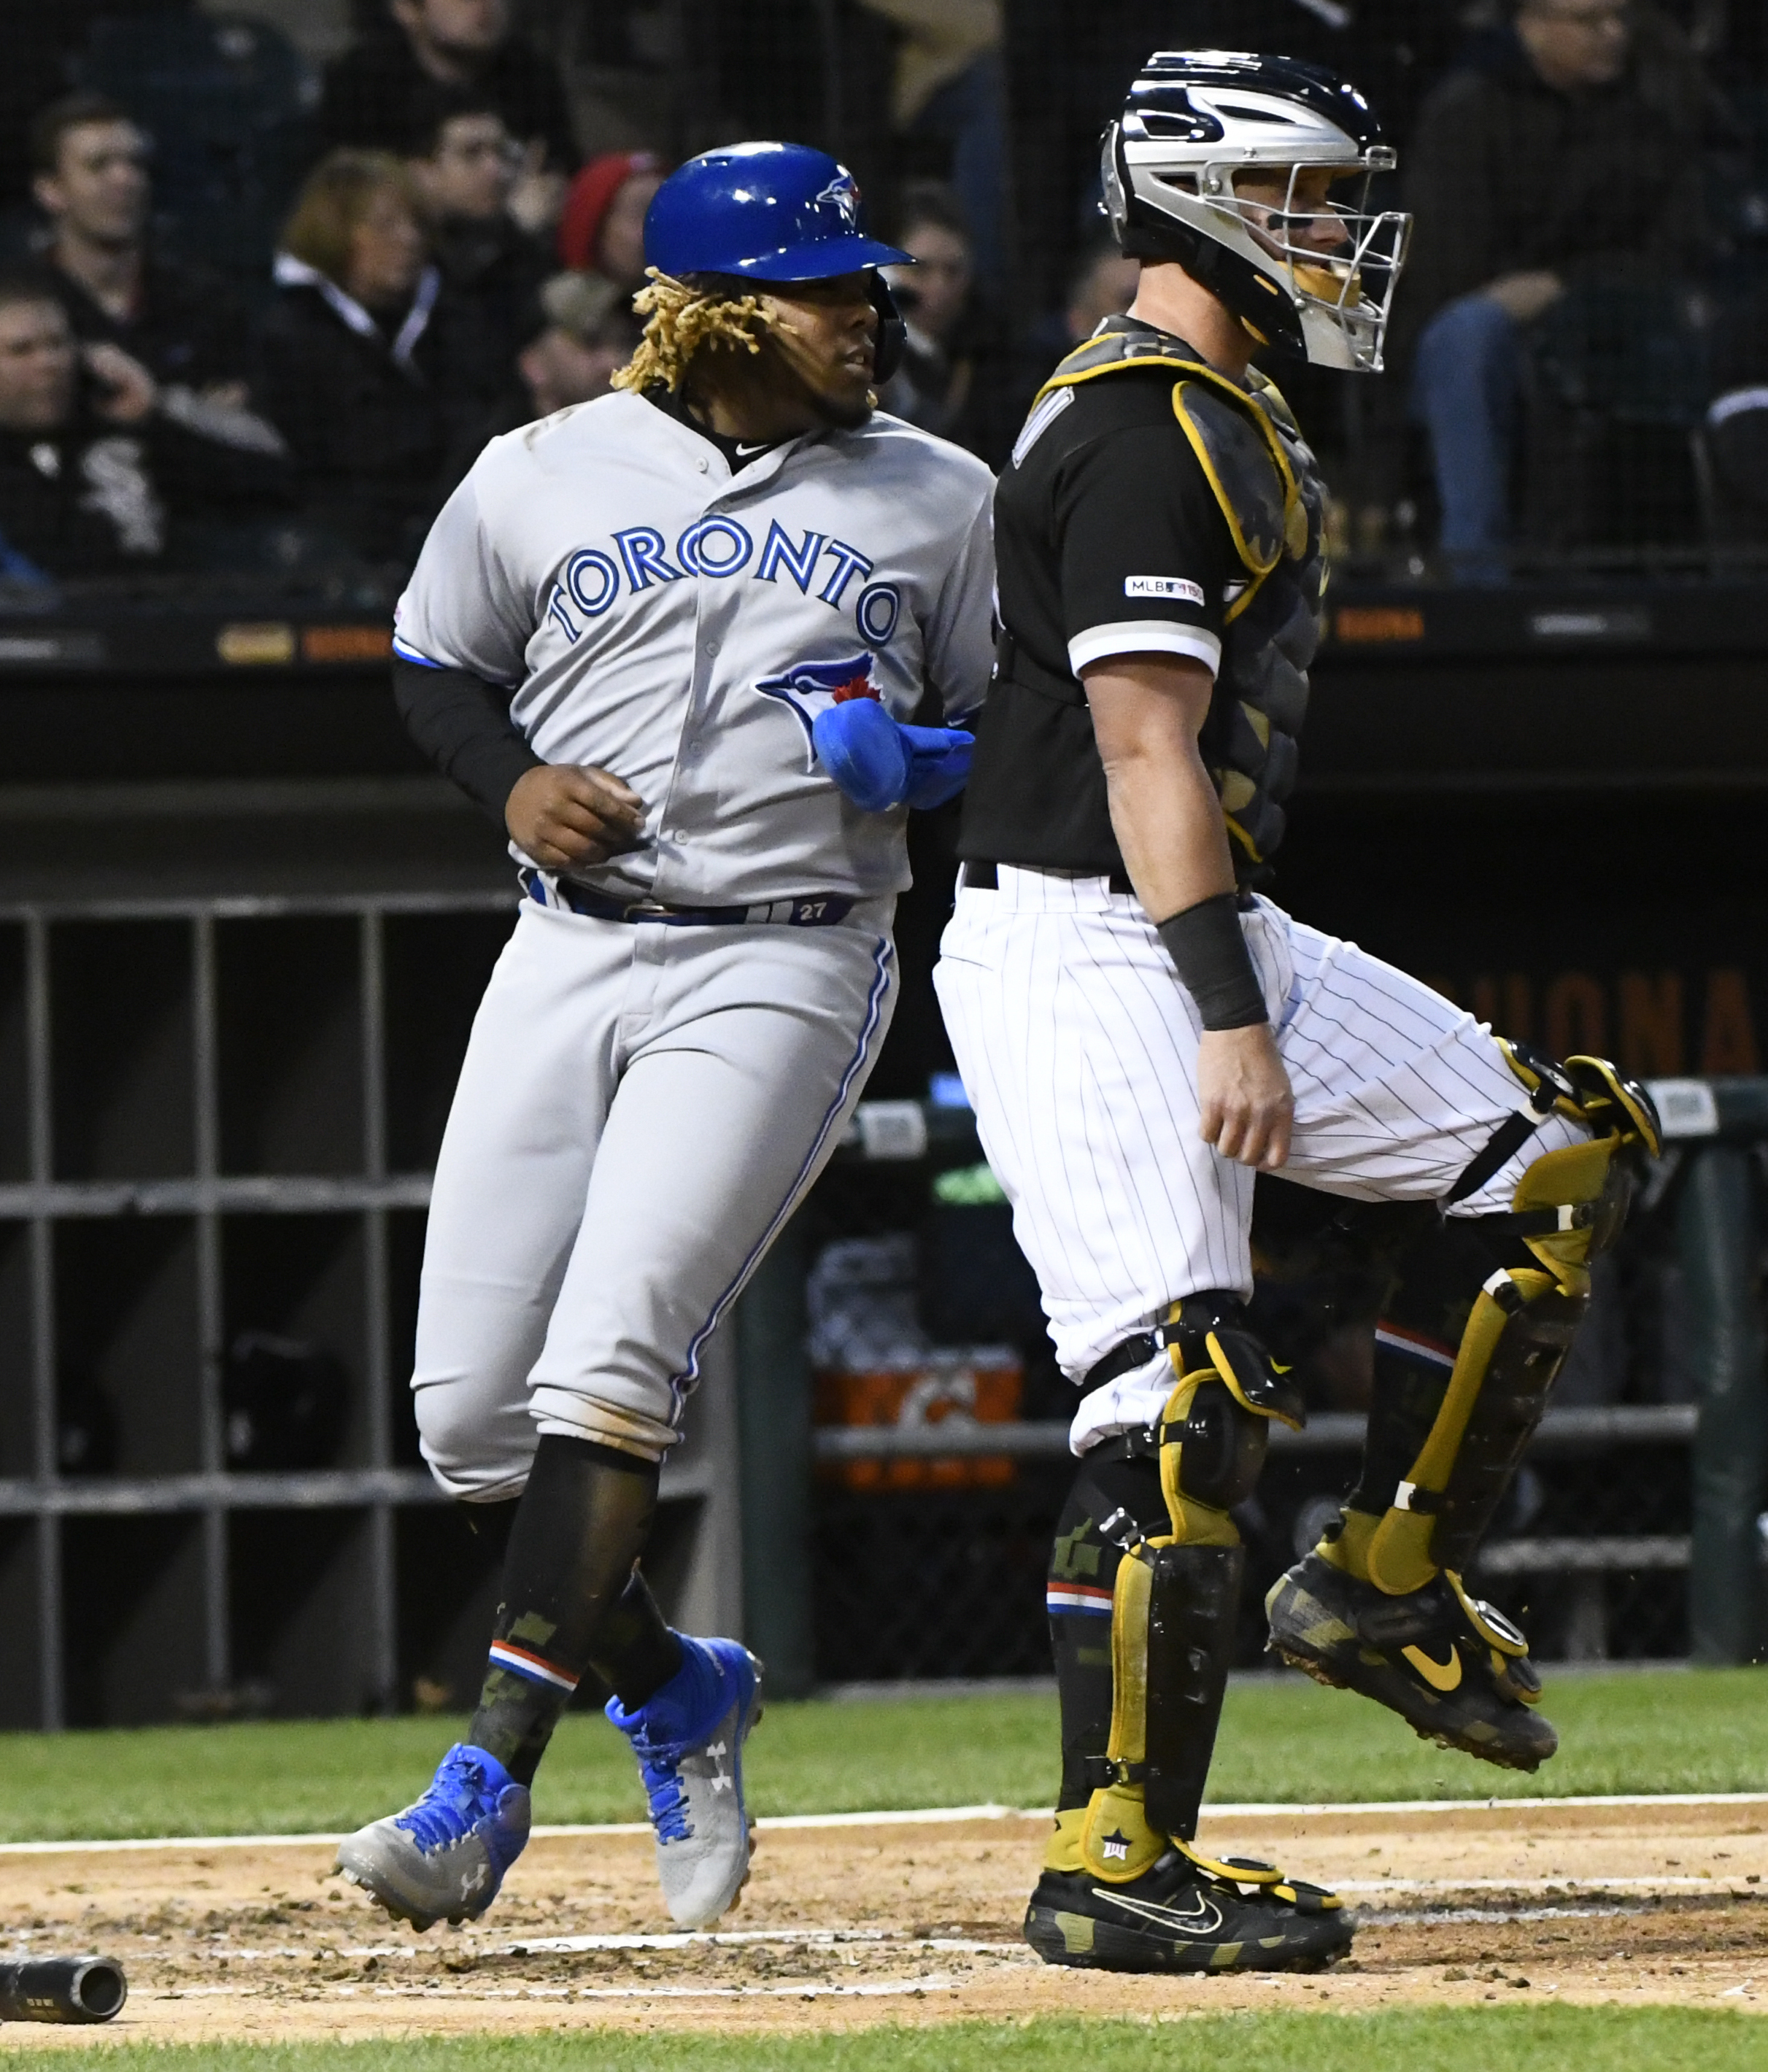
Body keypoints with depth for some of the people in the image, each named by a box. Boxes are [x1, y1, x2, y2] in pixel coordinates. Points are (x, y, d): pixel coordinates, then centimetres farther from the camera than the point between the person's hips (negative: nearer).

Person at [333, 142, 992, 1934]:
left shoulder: (938, 501, 7)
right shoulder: (542, 478, 6)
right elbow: (434, 671, 17)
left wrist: (938, 764, -7)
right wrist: (514, 778, -3)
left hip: (785, 966, -3)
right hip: (568, 955, 3)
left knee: (608, 1360, -19)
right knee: (469, 1410, -2)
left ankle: (489, 1780, -20)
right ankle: (668, 1687, 24)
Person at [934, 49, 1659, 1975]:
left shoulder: (1217, 415, 17)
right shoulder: (1148, 428, -15)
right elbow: (1144, 742, -22)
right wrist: (1231, 1016, -25)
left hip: (1207, 936, 11)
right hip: (1085, 949, -11)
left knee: (1550, 1147, 10)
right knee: (1177, 1390, -17)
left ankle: (1383, 1581, 13)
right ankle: (1110, 1863, -16)